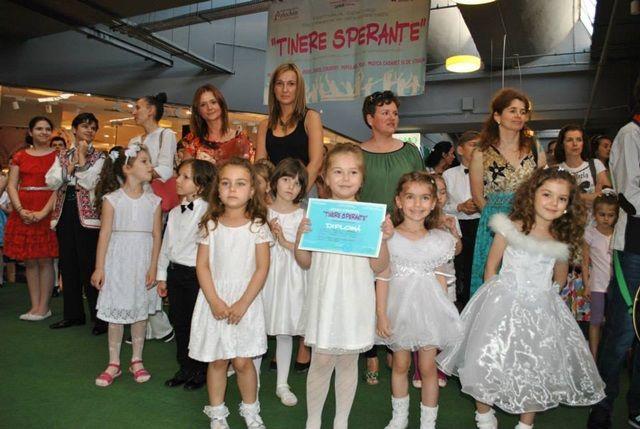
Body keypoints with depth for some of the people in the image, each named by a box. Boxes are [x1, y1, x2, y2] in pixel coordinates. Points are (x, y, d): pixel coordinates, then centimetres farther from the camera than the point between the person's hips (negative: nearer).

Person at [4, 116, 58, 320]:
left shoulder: (57, 156, 3)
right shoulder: (19, 156, 13)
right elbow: (11, 186, 7)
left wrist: (44, 212, -15)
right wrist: (21, 210, -8)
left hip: (48, 212, -3)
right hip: (23, 213, 4)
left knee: (45, 260, -2)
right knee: (29, 261, 6)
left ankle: (44, 307, 6)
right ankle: (35, 306, 13)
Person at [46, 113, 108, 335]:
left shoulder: (99, 157, 1)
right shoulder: (63, 155, 14)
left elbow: (89, 182, -14)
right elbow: (51, 181, 2)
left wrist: (82, 156, -9)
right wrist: (71, 164, -7)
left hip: (87, 215, -5)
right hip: (64, 214, 5)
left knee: (89, 266, -5)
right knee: (67, 265, 10)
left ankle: (100, 316, 3)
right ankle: (73, 313, 23)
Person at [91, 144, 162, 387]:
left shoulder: (153, 201, 0)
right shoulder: (112, 199, -4)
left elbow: (156, 235, -1)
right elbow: (105, 234, -4)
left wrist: (153, 267, -5)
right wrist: (99, 267, -5)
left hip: (142, 261, 2)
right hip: (117, 261, -1)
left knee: (140, 311, 9)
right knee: (116, 312, 6)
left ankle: (137, 361, 24)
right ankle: (114, 364, 20)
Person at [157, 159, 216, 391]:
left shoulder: (207, 211, -13)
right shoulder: (174, 212, 10)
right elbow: (166, 244, 15)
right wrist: (162, 276, 15)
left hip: (197, 274, -7)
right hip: (175, 272, 7)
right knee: (179, 322, 15)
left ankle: (201, 371, 23)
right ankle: (185, 368, 31)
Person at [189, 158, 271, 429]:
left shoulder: (257, 226, -6)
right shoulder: (211, 225, -1)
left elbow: (262, 268, -8)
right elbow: (202, 265, -2)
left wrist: (242, 304, -12)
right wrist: (215, 301, -11)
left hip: (246, 301, -1)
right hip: (215, 300, 2)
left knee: (242, 362, 4)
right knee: (217, 361, 11)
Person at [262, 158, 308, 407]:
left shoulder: (303, 215, 0)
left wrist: (285, 241, -17)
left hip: (291, 277, 0)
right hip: (265, 274, 0)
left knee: (285, 332, 10)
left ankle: (282, 384, 24)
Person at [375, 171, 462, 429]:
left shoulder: (439, 240, -1)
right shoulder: (389, 238, -7)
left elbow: (440, 278, 5)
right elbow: (383, 279, -5)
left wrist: (444, 310, 3)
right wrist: (381, 315, -7)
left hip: (429, 306, 1)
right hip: (400, 305, -1)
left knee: (428, 367, 9)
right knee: (400, 364, 14)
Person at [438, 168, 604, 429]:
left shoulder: (562, 240, 4)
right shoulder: (511, 228, -8)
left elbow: (559, 279, 17)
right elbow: (491, 266, 0)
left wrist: (542, 293, 4)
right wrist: (494, 297, -3)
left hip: (541, 309, 4)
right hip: (505, 305, -3)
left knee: (537, 368, 9)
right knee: (491, 361, 2)